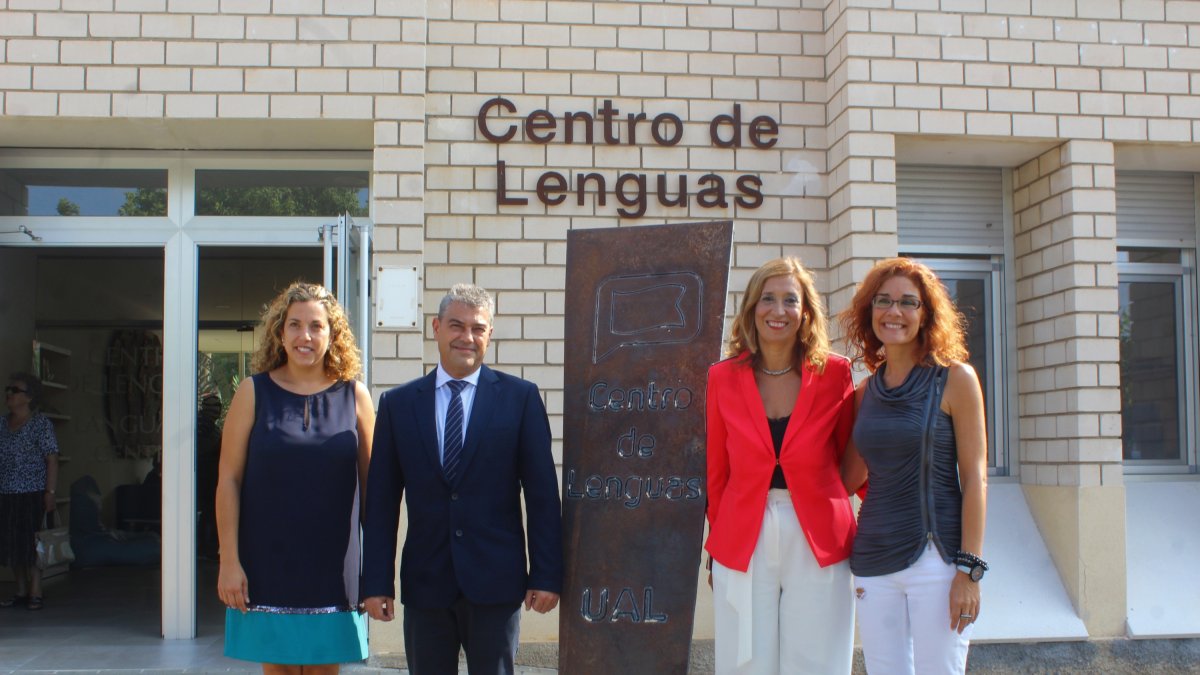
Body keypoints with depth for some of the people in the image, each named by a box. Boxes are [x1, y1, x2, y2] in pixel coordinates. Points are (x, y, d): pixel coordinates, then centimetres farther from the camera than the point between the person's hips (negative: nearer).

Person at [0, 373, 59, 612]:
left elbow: (52, 460, -9)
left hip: (32, 493, -6)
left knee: (30, 543, -6)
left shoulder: (41, 423, -6)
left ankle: (35, 594, 1)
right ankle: (21, 592, 18)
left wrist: (50, 493, -15)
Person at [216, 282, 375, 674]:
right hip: (268, 564, -1)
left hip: (332, 565, 1)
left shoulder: (354, 395, 2)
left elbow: (370, 482, 4)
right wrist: (229, 561, -7)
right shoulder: (253, 393, -1)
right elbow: (228, 480, -2)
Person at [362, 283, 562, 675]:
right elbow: (382, 501, 4)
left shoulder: (520, 397, 0)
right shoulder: (398, 404, 5)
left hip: (495, 582, -2)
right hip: (424, 584, 2)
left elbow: (542, 494, -1)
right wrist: (376, 582, 0)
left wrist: (546, 574, -5)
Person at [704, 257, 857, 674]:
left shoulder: (834, 373, -1)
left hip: (817, 543, -1)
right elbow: (717, 471, 8)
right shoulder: (723, 377, 2)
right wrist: (718, 543, 9)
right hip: (744, 543, 1)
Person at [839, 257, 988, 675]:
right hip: (873, 562, 5)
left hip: (936, 558, -4)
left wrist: (970, 569, -12)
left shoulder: (954, 379, -3)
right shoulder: (867, 390, 11)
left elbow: (974, 477, -6)